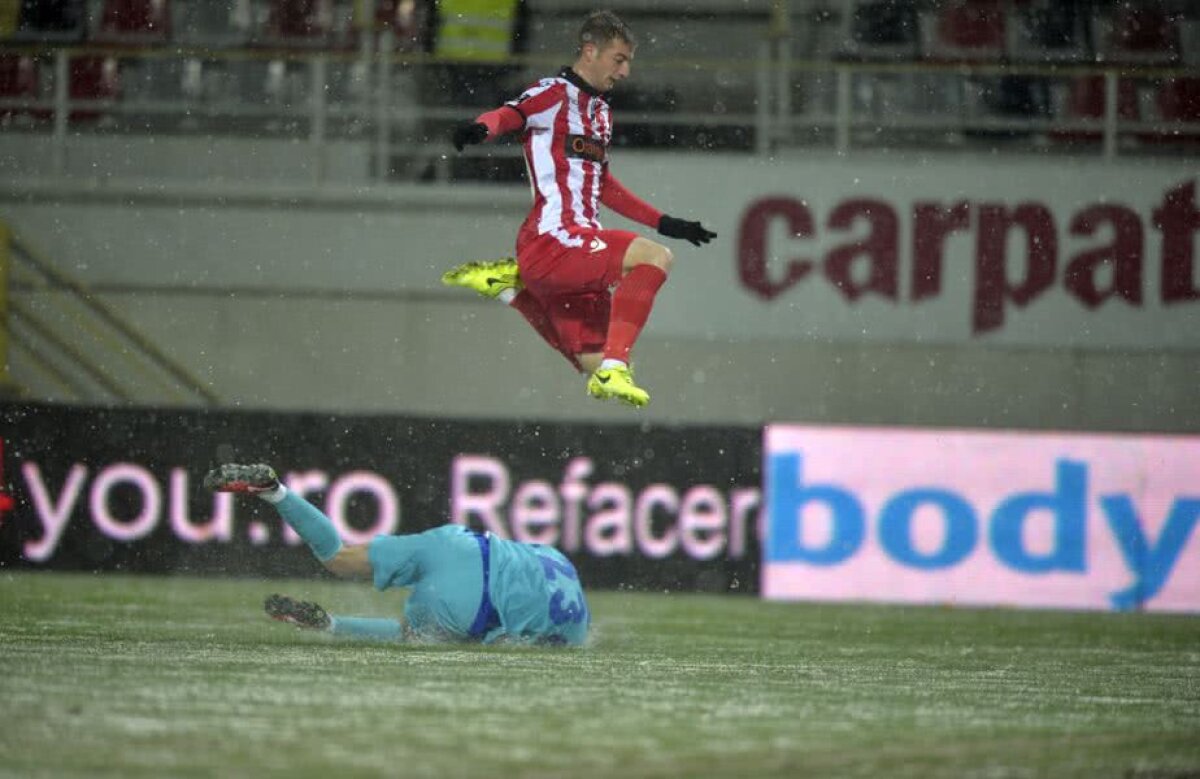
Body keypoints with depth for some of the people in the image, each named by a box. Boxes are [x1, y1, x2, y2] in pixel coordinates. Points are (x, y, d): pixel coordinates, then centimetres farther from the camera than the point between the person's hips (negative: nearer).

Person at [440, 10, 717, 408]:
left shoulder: (601, 112, 24)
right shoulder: (555, 94, -2)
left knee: (596, 367, 4)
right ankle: (614, 367, -30)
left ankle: (511, 282, 16)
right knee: (655, 257, -27)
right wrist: (480, 128, -46)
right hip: (551, 241, -9)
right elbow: (511, 114, -23)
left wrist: (665, 223, 35)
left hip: (580, 251, 9)